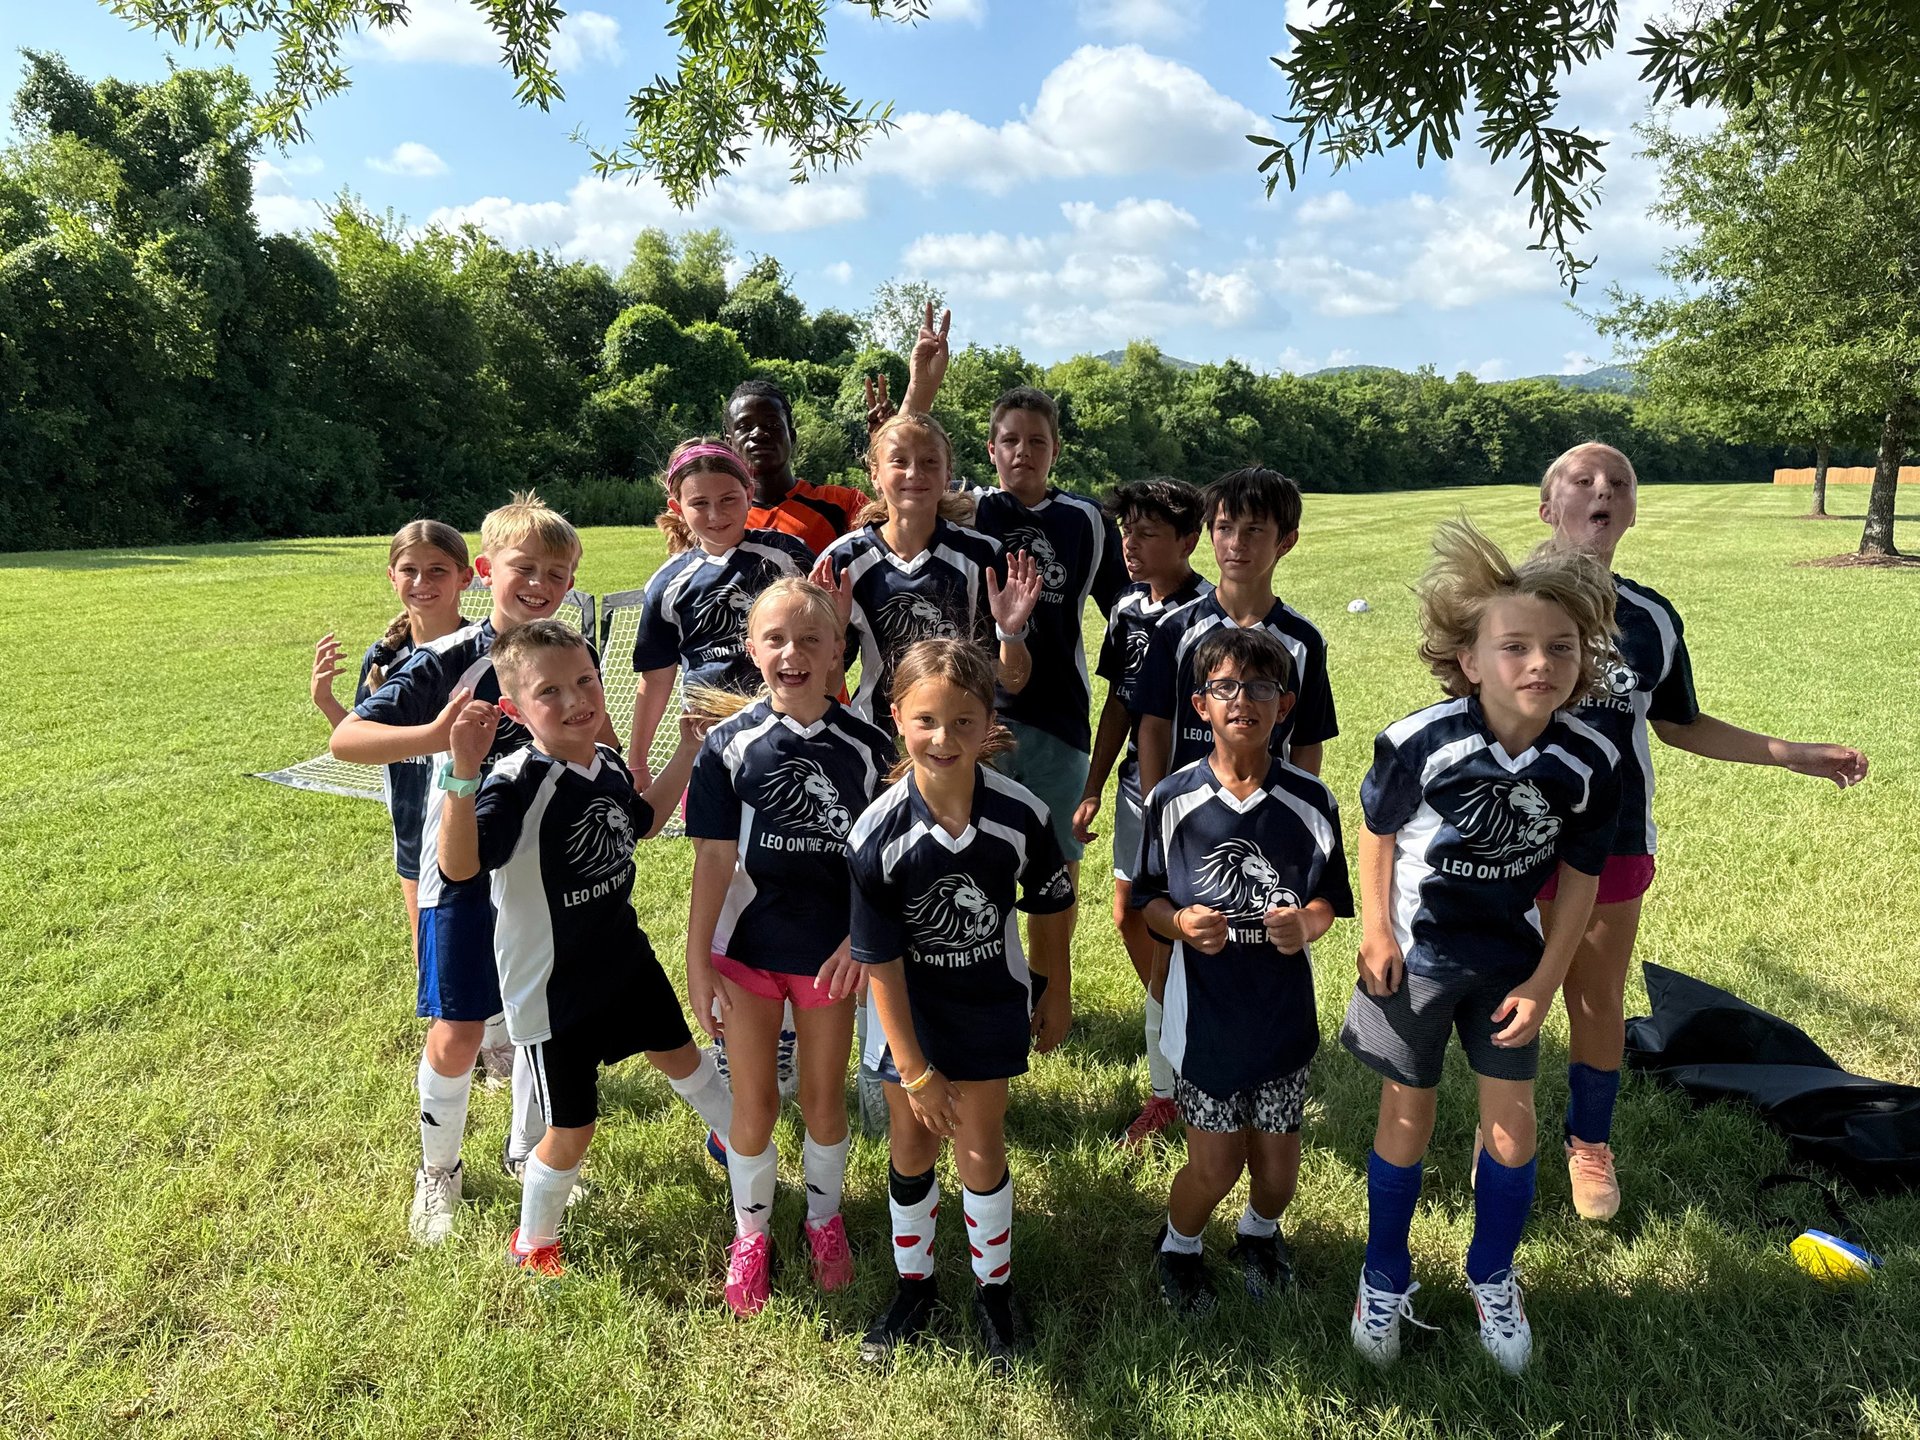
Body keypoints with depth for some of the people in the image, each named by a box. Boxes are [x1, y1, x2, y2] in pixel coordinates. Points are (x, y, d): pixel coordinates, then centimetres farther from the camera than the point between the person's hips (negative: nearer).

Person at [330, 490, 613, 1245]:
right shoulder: (447, 661, -13)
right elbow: (345, 739, -21)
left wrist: (595, 731, -8)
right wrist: (435, 737, -35)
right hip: (465, 871, -3)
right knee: (456, 1035, 2)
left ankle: (528, 1150, 38)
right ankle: (438, 1170, 29)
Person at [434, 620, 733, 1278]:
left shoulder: (608, 765, -5)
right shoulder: (517, 783, -28)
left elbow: (642, 822, 18)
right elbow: (458, 866, -44)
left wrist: (687, 750, 12)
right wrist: (463, 774, -57)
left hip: (624, 958, 7)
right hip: (552, 987, -6)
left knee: (682, 1057, 26)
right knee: (571, 1130, 7)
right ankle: (533, 1241, 38)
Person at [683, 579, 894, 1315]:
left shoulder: (867, 747, -9)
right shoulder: (730, 743, -11)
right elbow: (714, 861, -8)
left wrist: (860, 939, -13)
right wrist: (697, 963, -8)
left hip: (830, 950, 1)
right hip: (747, 948, 0)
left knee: (824, 1099, 17)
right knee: (754, 1104, 12)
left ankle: (824, 1220, 42)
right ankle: (750, 1235, 35)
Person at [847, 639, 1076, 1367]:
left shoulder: (1021, 814, -21)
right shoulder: (877, 834, -24)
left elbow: (1052, 907, -2)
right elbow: (880, 961, -17)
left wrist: (1056, 996, 9)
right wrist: (915, 1071, -11)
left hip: (989, 1004, 0)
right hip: (908, 1011, 0)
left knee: (980, 1150, 8)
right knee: (911, 1147, 15)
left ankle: (993, 1289, 34)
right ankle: (914, 1285, 40)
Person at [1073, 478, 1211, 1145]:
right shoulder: (1127, 610, 6)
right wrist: (1091, 791, 13)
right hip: (1138, 781, 8)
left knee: (1167, 928, -3)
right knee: (1129, 916, 16)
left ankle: (1166, 1086, 12)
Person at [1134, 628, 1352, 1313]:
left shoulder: (1309, 801, -6)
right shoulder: (1173, 799, -8)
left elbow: (1328, 899, 2)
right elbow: (1149, 899, 0)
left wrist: (1304, 925, -19)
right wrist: (1180, 923, -20)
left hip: (1283, 1006, 2)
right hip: (1204, 1008, -1)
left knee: (1277, 1158, 12)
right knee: (1214, 1164, 3)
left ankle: (1259, 1231, 47)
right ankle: (1179, 1246, 37)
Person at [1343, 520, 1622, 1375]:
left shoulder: (1590, 763, -17)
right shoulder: (1420, 743, -26)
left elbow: (1580, 878, -4)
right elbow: (1376, 831, -8)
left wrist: (1544, 981, -3)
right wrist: (1374, 931, -7)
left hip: (1510, 959, 3)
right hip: (1416, 956, -2)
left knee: (1513, 1124, 11)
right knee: (1407, 1120, 11)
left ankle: (1492, 1279, 37)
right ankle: (1385, 1280, 33)